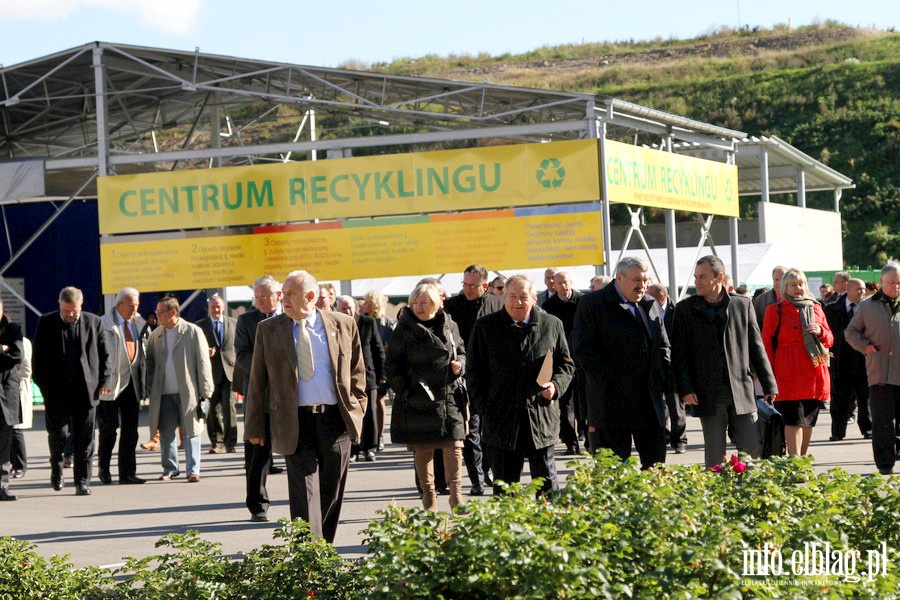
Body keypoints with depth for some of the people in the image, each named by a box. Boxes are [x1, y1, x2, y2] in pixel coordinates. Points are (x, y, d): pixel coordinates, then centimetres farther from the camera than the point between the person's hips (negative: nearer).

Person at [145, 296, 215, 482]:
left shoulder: (193, 332, -3)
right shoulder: (156, 335, 10)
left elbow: (203, 363, -4)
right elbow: (150, 362, 14)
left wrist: (205, 393, -7)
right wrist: (150, 389, 3)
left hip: (188, 393, -4)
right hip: (164, 393, 4)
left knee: (191, 432, -1)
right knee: (166, 432, 6)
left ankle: (193, 470, 5)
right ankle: (170, 468, 17)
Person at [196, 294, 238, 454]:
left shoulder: (233, 323, 11)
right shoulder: (200, 326, 6)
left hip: (229, 370, 0)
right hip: (211, 372, 0)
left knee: (229, 406, -8)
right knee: (213, 409, 3)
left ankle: (230, 442, -4)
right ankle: (216, 442, 12)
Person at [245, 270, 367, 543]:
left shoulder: (343, 325, 5)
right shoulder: (268, 330, 4)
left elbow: (357, 373, 13)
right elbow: (257, 382, 7)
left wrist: (356, 412, 6)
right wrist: (255, 427, 5)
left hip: (336, 420, 2)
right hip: (296, 424, -2)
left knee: (331, 494, 10)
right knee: (305, 495, -9)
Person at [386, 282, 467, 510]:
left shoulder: (449, 326, 7)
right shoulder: (404, 330, -2)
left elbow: (461, 352, 20)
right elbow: (391, 365, 0)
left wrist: (459, 365, -3)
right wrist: (404, 391, -10)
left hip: (449, 398, 2)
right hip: (418, 398, -2)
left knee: (454, 446, -4)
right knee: (422, 450, 3)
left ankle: (456, 495, 1)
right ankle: (429, 497, 12)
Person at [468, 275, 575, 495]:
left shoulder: (551, 325, 6)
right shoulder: (486, 327, 4)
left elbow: (566, 364, 14)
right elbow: (476, 371, 7)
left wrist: (556, 385, -6)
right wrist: (484, 409, -1)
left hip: (541, 419, 0)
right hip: (501, 421, 0)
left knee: (547, 483, 3)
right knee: (504, 489, 6)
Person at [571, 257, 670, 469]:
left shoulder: (651, 305, 16)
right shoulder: (592, 305, -4)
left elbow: (663, 346, 21)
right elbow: (583, 349, -9)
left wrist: (661, 378, 5)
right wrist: (607, 381, -14)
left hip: (651, 402, 6)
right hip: (612, 402, -5)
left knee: (656, 463, 6)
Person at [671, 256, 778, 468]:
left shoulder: (742, 305, 7)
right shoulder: (685, 309, 4)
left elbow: (756, 348, 10)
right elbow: (679, 354, 3)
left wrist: (769, 385, 6)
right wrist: (685, 389, -8)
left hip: (741, 392, 1)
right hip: (708, 394, -1)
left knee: (752, 450, -1)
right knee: (714, 456, 3)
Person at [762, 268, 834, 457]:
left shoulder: (816, 308, 15)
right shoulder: (775, 310, 2)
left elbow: (829, 340, 19)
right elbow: (767, 343, 1)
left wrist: (820, 332, -5)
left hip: (814, 375, 5)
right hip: (789, 376, -5)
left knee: (809, 422, 7)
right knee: (795, 420, -13)